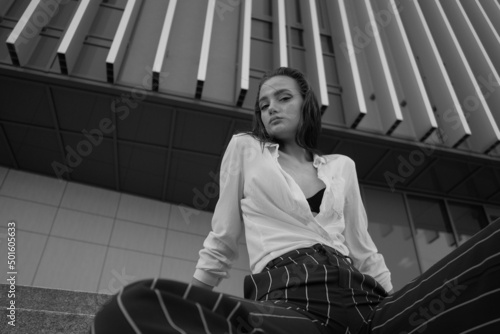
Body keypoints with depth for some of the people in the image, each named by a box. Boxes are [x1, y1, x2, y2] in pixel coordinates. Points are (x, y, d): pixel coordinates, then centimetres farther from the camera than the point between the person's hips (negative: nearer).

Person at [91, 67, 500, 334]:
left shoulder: (342, 166, 26)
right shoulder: (245, 148, 18)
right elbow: (223, 238, 19)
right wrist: (191, 300, 19)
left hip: (363, 298, 3)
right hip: (286, 295, -2)